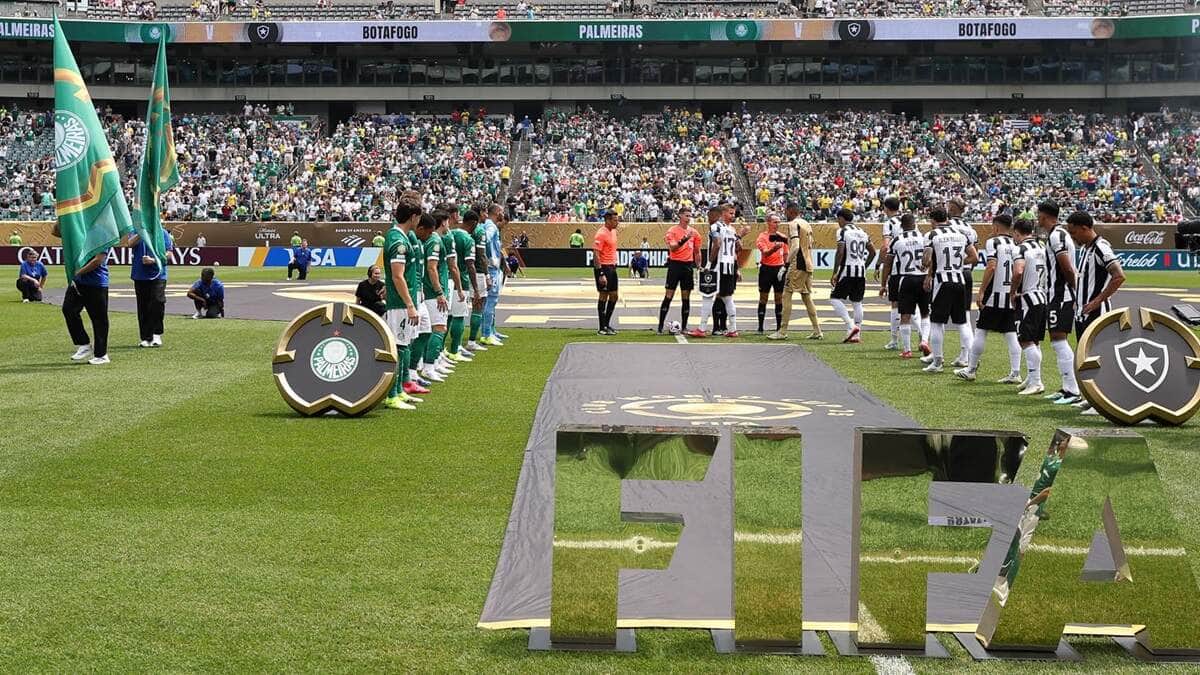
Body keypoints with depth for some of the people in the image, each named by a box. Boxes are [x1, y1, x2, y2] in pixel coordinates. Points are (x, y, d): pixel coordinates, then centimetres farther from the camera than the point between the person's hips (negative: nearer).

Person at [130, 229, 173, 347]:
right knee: (143, 307, 5)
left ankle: (156, 335, -1)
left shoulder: (163, 233, 4)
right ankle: (146, 338, 11)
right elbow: (131, 243, -11)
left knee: (157, 303, -11)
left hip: (158, 275, -2)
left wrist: (154, 260, -12)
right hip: (140, 276, 2)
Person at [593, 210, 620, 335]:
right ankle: (602, 328, 3)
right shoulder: (601, 234, -17)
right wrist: (601, 274, -24)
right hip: (603, 268, -9)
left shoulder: (613, 231, 11)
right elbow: (596, 254, -21)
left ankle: (607, 324, 22)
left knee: (614, 296, 12)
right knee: (603, 296, -3)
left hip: (612, 267, 9)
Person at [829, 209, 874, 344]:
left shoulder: (842, 231, -6)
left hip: (847, 270, -7)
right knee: (857, 302, 10)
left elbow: (840, 253, -14)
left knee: (835, 298, 0)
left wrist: (834, 273, -12)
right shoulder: (862, 232, 15)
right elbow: (872, 252, 18)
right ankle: (856, 335, 10)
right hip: (861, 272, 7)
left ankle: (851, 326, -15)